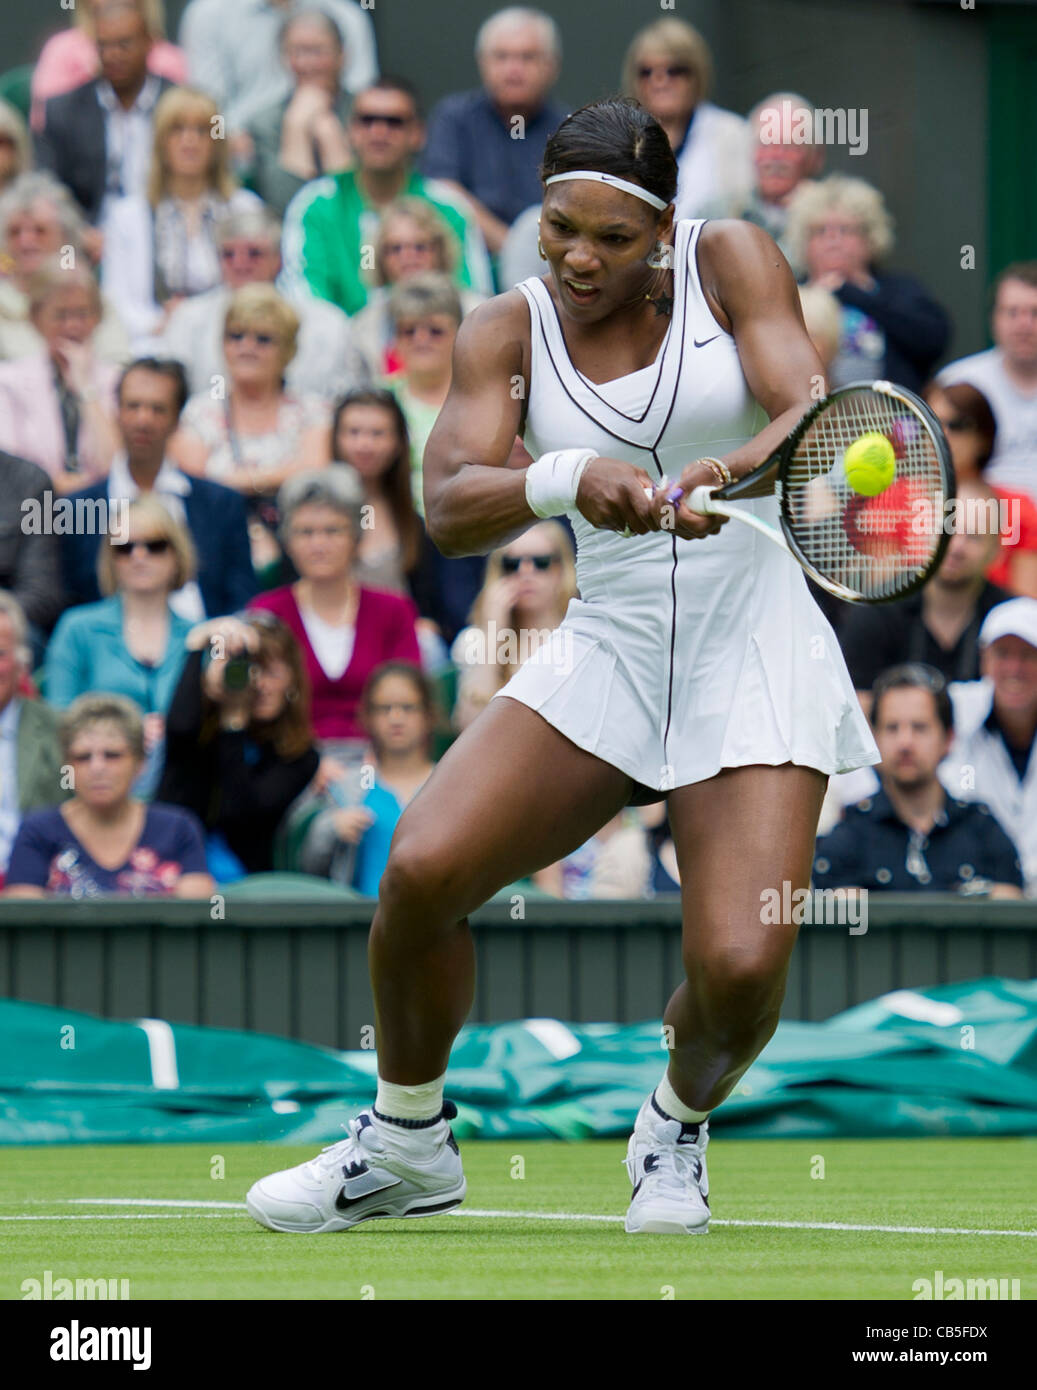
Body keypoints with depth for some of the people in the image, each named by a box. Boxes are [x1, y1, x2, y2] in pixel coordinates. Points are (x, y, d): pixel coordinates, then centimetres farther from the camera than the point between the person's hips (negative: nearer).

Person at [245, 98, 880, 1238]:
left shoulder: (729, 263, -2)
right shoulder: (506, 333, 1)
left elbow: (811, 411, -15)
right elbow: (449, 510, -13)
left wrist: (730, 470, -38)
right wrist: (569, 481, -34)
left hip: (757, 656, -2)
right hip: (605, 655, 2)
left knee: (739, 971, -20)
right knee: (420, 868, -19)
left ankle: (679, 1122, 17)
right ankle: (408, 1143, 7)